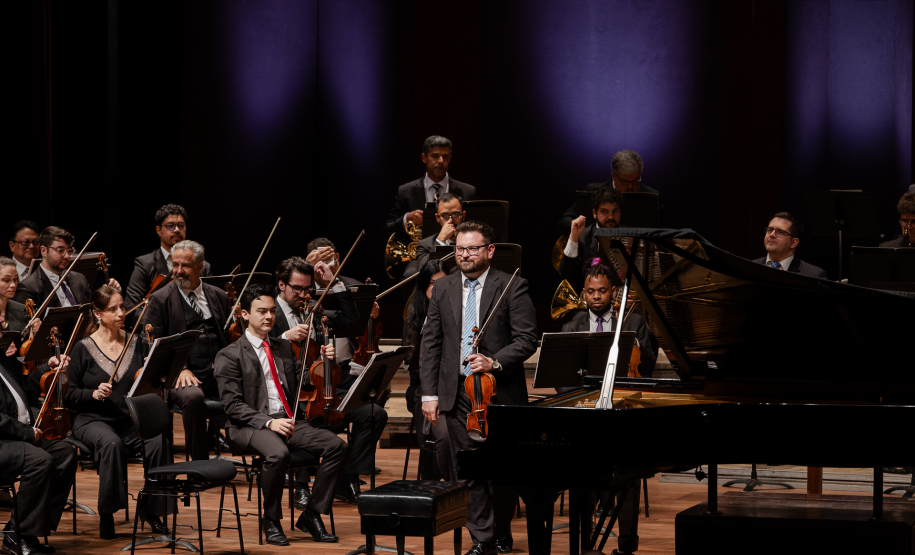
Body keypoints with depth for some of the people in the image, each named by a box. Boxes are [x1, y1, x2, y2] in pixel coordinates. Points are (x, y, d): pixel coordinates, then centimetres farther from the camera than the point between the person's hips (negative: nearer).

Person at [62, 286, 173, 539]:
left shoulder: (137, 343, 8)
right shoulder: (83, 349, 0)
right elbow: (69, 395, 1)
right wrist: (93, 394, -17)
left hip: (132, 419, 3)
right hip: (94, 420, -2)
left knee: (158, 442, -29)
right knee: (112, 444, -37)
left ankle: (151, 510, -9)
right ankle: (106, 513, -18)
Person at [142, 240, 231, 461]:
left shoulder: (219, 297, 18)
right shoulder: (160, 299, 7)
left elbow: (230, 338, 23)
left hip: (218, 374, 4)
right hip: (183, 376, -4)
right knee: (193, 396, -38)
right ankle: (200, 463, -26)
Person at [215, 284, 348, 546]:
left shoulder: (285, 348, 21)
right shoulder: (230, 356, 1)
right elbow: (233, 405, -8)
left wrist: (322, 361, 3)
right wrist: (268, 422, -22)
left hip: (290, 421, 6)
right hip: (249, 427, -6)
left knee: (338, 446, -18)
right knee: (278, 453, -38)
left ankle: (311, 515, -7)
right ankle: (271, 521, -15)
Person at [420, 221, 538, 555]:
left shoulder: (512, 287, -3)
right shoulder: (443, 289, 9)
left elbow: (527, 339, -7)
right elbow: (430, 344, 9)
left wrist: (495, 362, -21)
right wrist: (430, 393, 2)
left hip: (500, 392, -3)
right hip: (458, 395, 3)